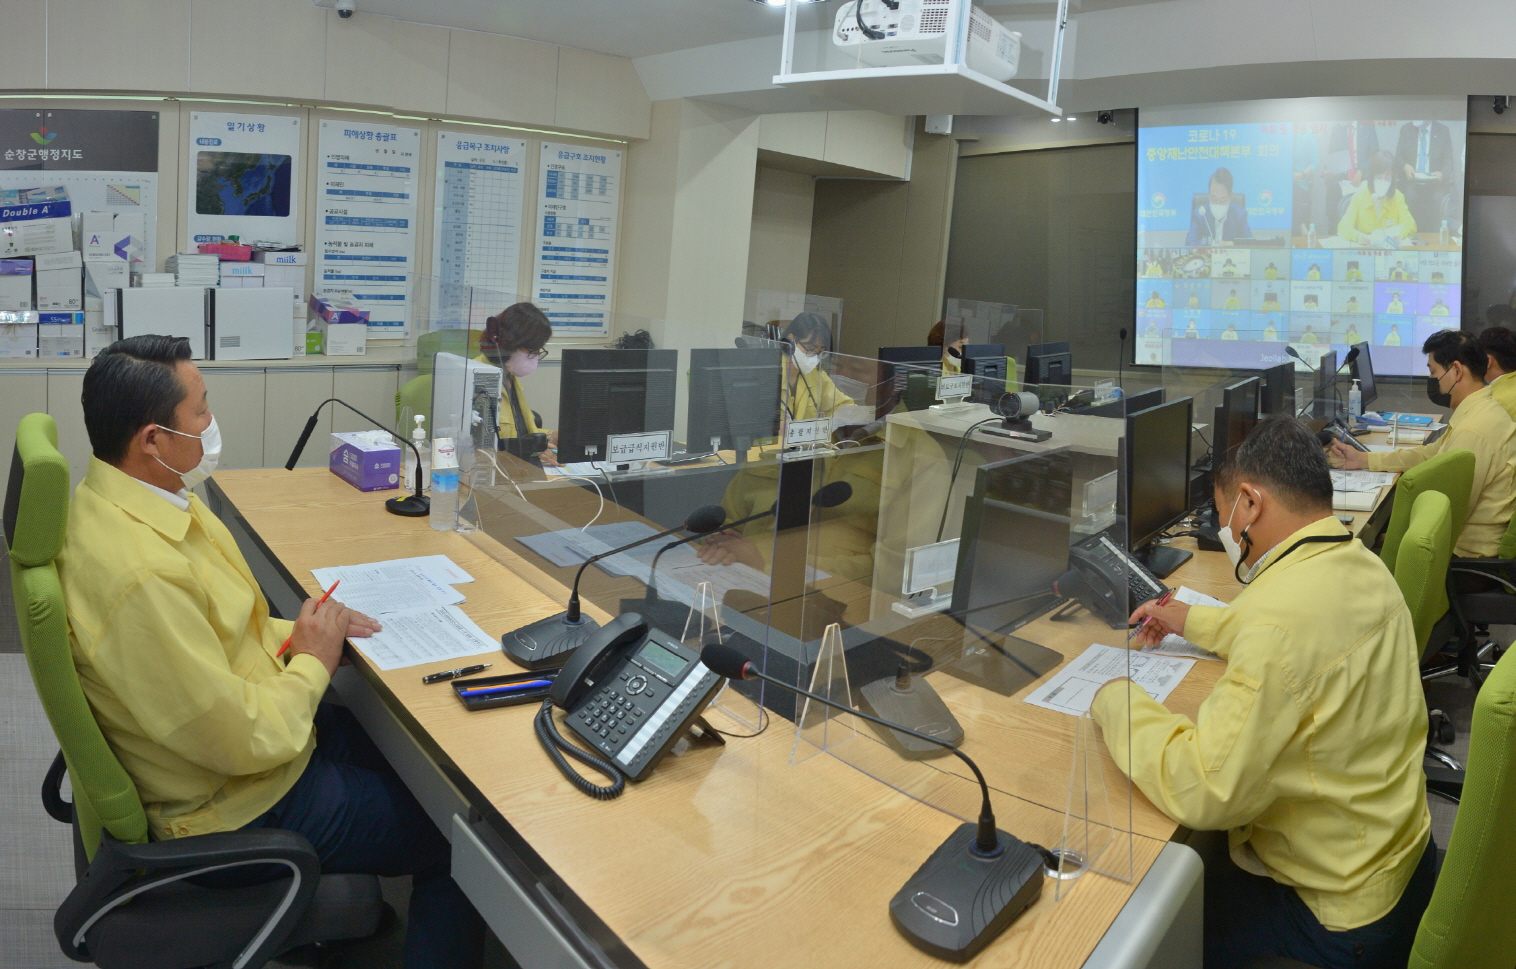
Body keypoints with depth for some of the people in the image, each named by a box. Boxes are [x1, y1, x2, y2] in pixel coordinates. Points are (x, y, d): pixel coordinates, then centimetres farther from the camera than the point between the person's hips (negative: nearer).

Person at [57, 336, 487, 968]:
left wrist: (293, 633, -3)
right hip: (243, 805, -9)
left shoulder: (126, 502, -3)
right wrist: (313, 663, -13)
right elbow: (246, 742, -30)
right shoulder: (138, 572, -35)